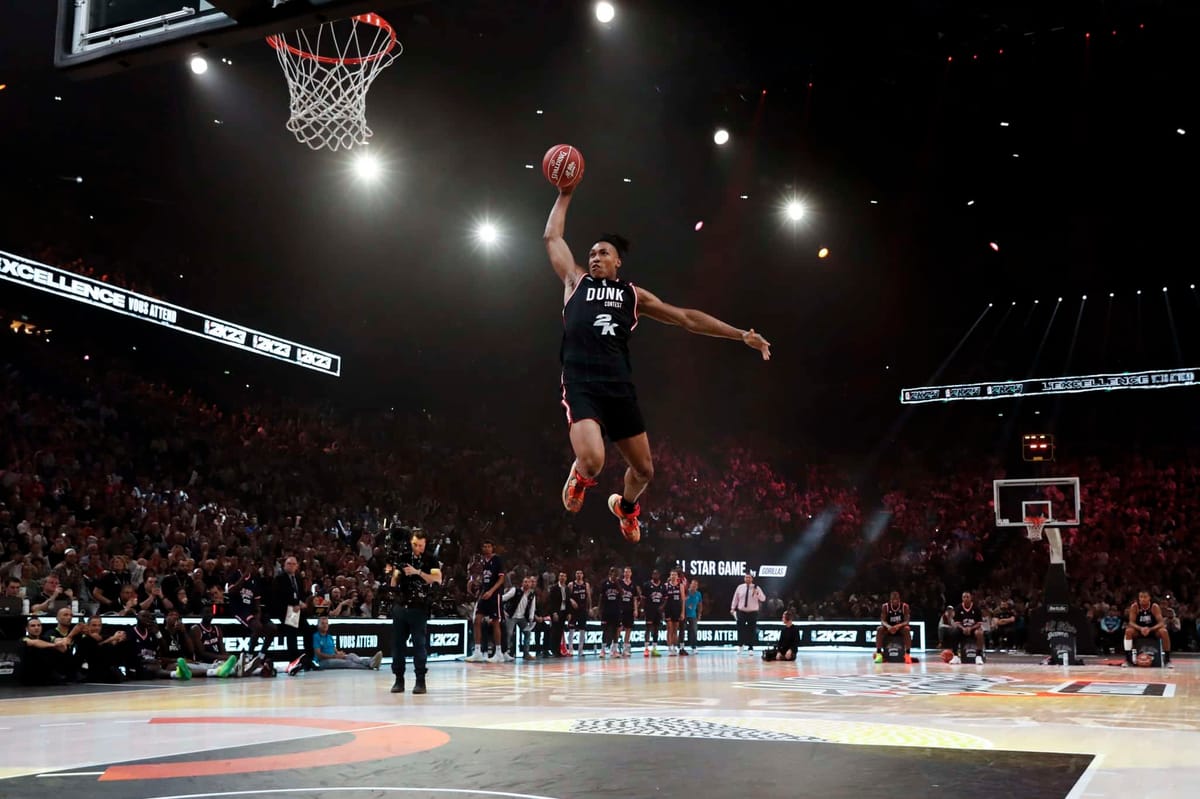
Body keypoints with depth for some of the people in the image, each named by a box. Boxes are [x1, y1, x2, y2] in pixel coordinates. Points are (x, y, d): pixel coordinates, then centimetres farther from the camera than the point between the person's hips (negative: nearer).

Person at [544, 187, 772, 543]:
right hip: (581, 385, -3)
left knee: (644, 469, 9)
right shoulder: (576, 280, 16)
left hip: (619, 387, 3)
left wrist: (741, 335, 15)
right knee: (592, 461, -25)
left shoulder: (632, 294, 18)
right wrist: (565, 194, 18)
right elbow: (552, 237, 18)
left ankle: (625, 506, 45)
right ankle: (578, 479, 15)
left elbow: (686, 318, 18)